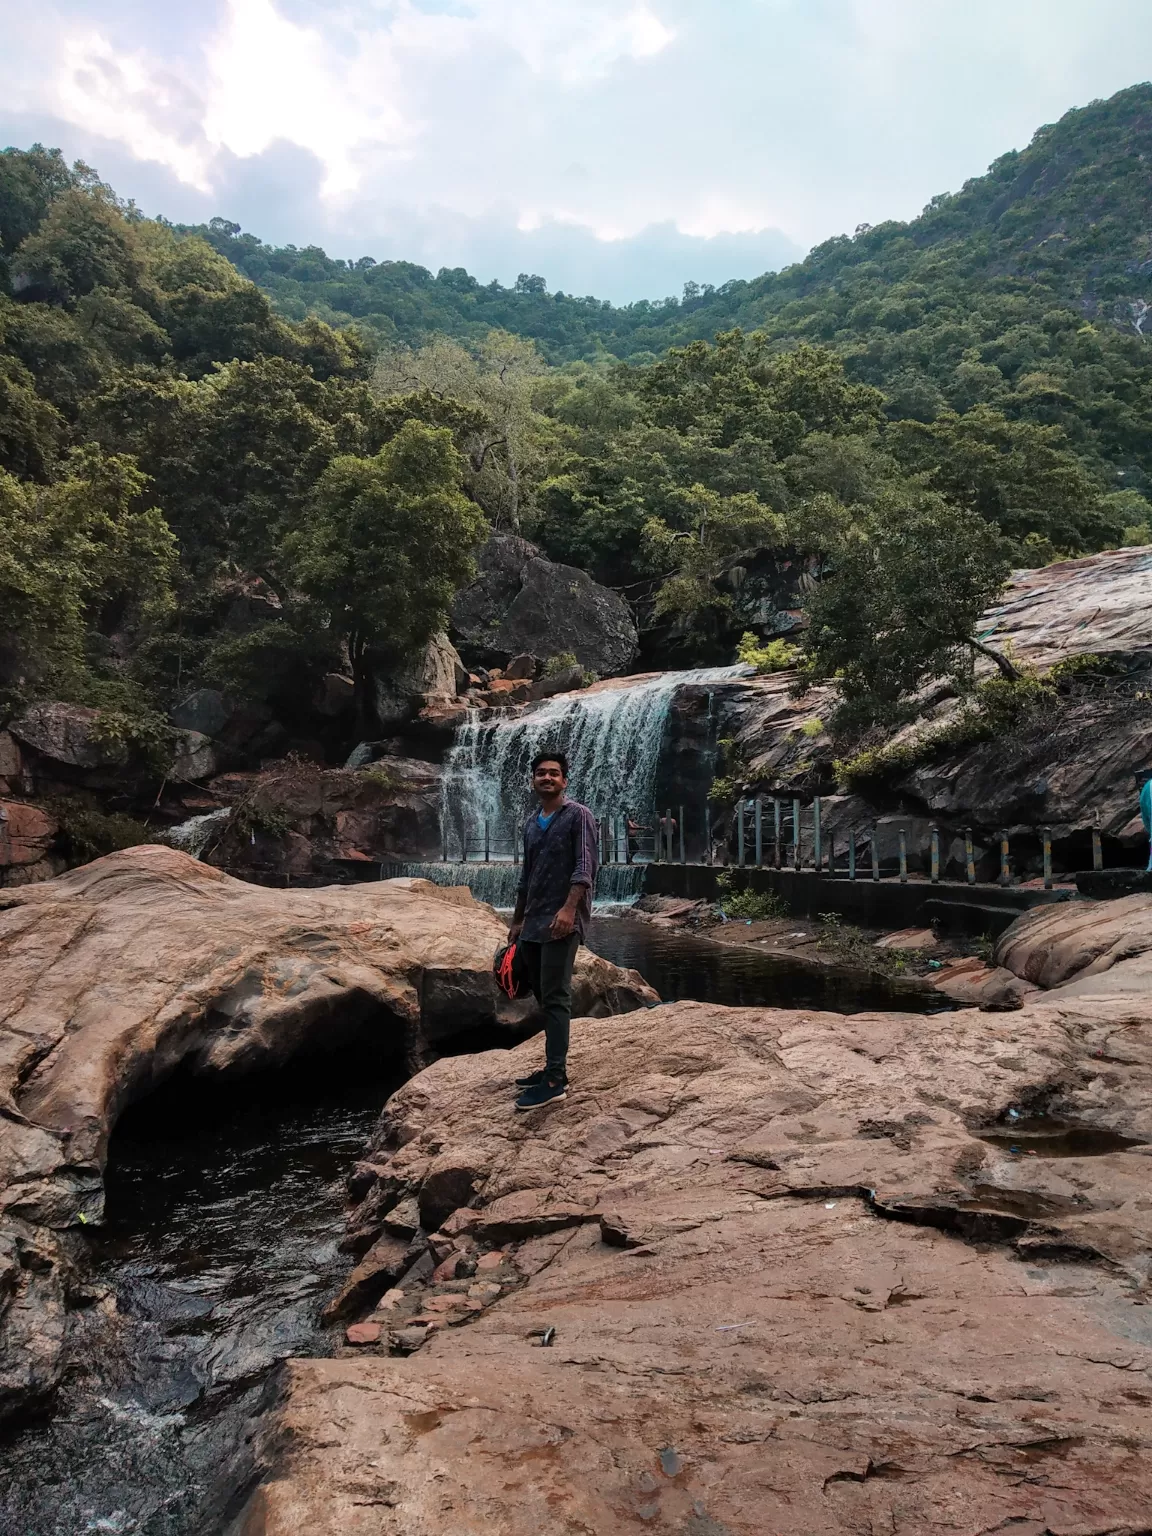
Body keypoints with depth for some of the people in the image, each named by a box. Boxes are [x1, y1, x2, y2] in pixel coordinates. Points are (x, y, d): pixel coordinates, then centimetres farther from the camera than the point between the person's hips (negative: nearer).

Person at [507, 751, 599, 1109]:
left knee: (555, 997, -11)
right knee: (543, 996, 10)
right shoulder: (531, 823, 18)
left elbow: (585, 866, -15)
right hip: (533, 923, 8)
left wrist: (569, 908, -27)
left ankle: (555, 1080, -11)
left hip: (562, 921, -8)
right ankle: (553, 1068, 18)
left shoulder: (578, 815, -4)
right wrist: (517, 920, 22)